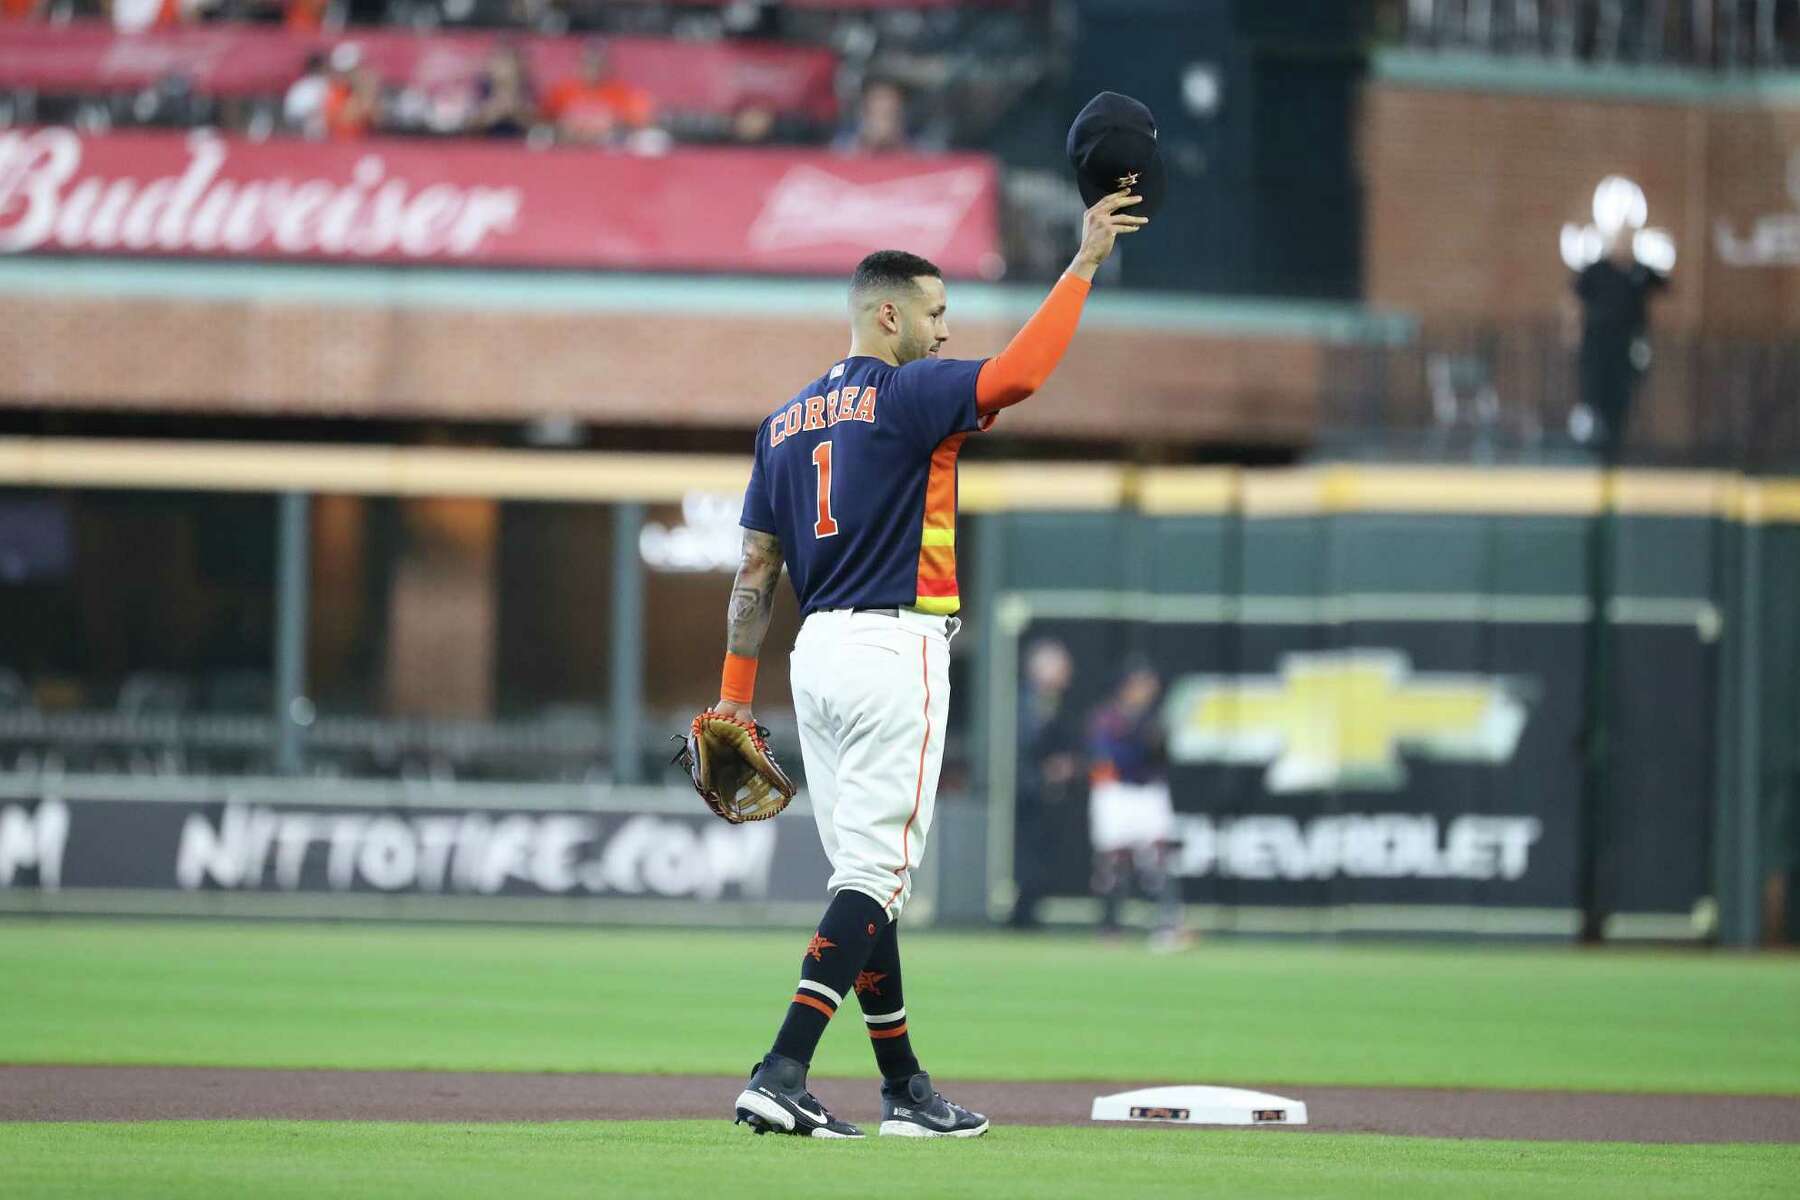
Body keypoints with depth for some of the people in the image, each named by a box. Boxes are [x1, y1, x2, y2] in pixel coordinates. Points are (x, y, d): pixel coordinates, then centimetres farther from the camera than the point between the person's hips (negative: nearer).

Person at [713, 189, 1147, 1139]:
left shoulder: (785, 422, 14)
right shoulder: (906, 394, -8)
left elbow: (755, 569, 12)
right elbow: (1018, 374, -23)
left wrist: (735, 694, 12)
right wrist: (1084, 263, -16)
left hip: (815, 653, 8)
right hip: (895, 649, -8)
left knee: (866, 874, 12)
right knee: (874, 874, -10)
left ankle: (903, 1088, 17)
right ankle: (782, 1076, -21)